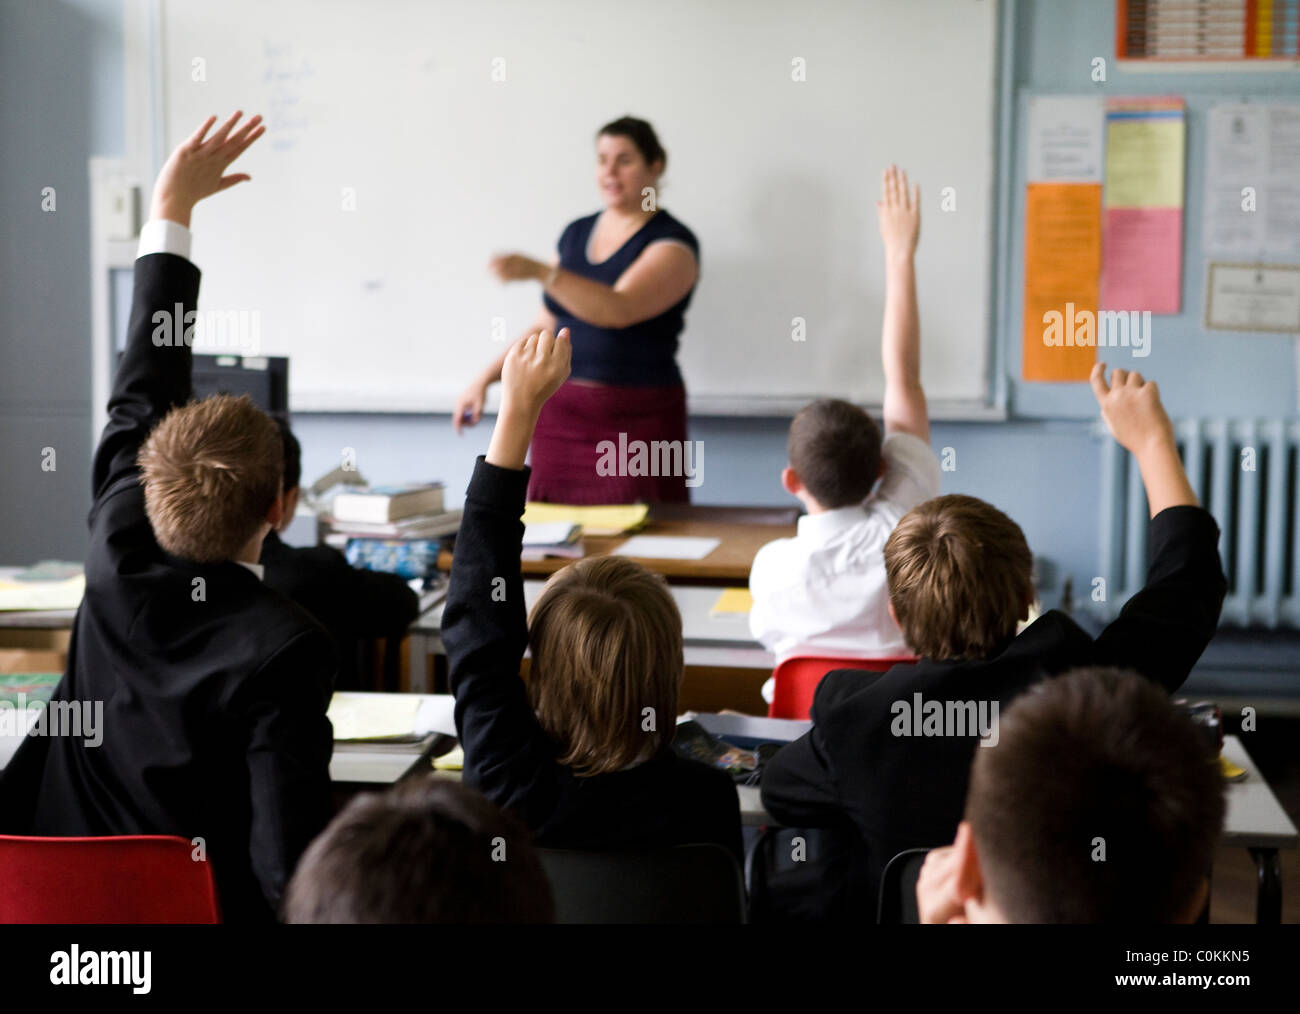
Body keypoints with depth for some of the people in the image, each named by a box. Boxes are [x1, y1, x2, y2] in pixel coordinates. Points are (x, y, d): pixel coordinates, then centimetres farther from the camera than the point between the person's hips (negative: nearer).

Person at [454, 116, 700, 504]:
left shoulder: (673, 244, -6)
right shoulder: (576, 234, 14)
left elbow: (619, 309, -23)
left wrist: (539, 272, -33)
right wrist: (484, 381, 13)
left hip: (635, 423, -5)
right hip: (561, 417, 5)